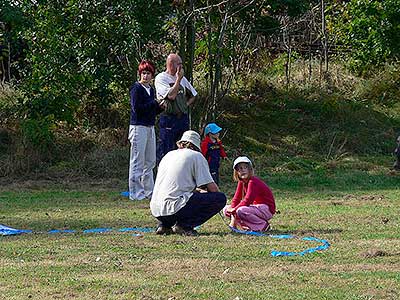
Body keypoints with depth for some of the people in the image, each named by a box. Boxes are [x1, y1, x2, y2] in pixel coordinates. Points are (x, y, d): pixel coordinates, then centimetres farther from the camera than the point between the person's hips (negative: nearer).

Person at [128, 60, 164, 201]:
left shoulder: (151, 90, 16)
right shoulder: (136, 88, -8)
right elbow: (136, 108, -18)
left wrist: (161, 107, 0)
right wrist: (154, 103, -11)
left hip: (150, 127, 8)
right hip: (138, 127, -8)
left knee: (150, 161, 12)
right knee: (137, 162, -5)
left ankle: (149, 191, 19)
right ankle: (135, 193, -2)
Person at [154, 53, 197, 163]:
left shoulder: (182, 79, 15)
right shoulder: (161, 78, -6)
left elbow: (193, 95, 25)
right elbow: (171, 95, -18)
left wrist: (186, 104, 6)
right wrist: (178, 79, -11)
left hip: (183, 118, 7)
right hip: (168, 119, -7)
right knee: (165, 150, -7)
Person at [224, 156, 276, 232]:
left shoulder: (253, 182, -22)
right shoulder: (241, 182, 4)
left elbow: (247, 201, -28)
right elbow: (236, 199, 0)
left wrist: (233, 210, -21)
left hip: (267, 209, -9)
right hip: (256, 207, 9)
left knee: (240, 211, -35)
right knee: (226, 209, 2)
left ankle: (263, 225, -16)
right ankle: (249, 227, 1)